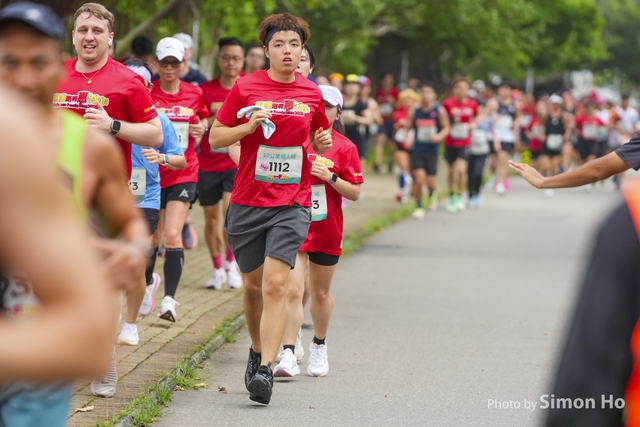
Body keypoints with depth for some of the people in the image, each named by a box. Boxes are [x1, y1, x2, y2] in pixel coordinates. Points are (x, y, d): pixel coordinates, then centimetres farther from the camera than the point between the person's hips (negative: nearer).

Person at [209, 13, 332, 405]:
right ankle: (257, 351, 36)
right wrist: (248, 127, -14)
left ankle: (265, 369, -18)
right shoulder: (246, 88, 0)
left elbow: (319, 133, 23)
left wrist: (323, 143, 0)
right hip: (247, 202, 1)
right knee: (254, 285, 12)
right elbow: (215, 137, 3)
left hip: (292, 204, -1)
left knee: (275, 284, -15)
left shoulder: (312, 94, 5)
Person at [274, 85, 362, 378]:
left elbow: (355, 192, -3)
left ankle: (319, 347, 34)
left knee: (320, 292, 15)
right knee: (292, 291, -12)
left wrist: (330, 178, -17)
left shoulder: (344, 147, -1)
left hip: (326, 230, 0)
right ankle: (288, 354, -13)